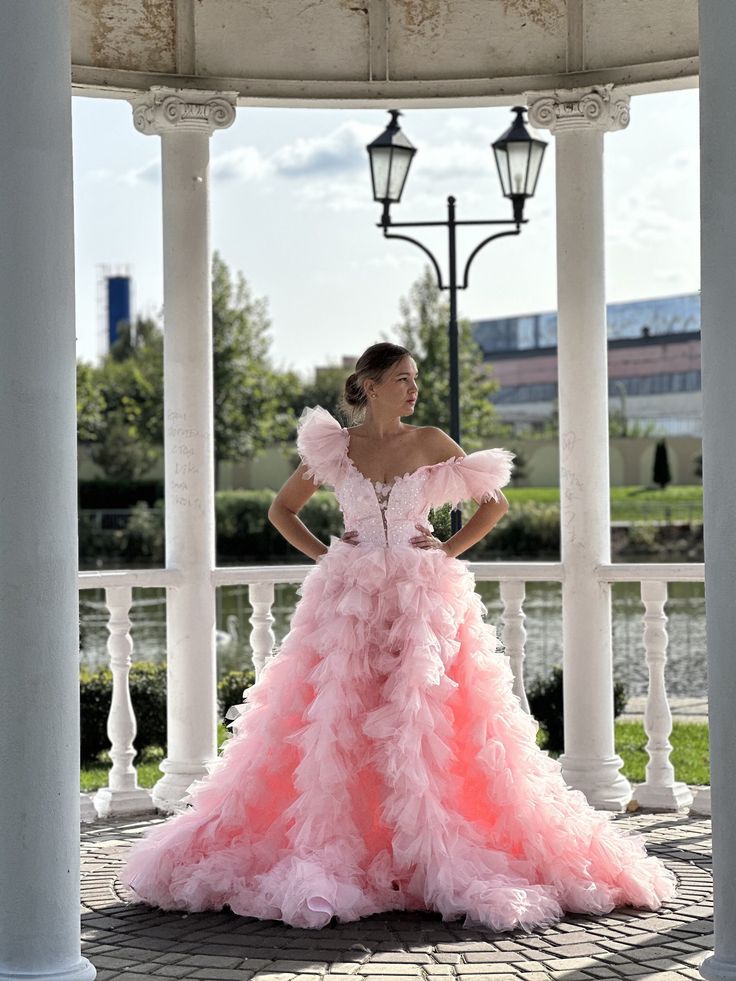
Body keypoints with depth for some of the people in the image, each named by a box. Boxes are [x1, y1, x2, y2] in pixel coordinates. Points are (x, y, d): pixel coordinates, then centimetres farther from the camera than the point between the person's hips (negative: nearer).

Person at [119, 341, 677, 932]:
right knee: (336, 728, -6)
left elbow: (495, 501, 11)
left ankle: (441, 858, -4)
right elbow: (282, 511, 18)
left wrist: (450, 550, 1)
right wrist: (324, 554, 5)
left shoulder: (429, 443, 5)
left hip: (424, 601, 0)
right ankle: (332, 857, 0)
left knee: (427, 728, -8)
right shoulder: (333, 448, 6)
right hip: (350, 604, 1)